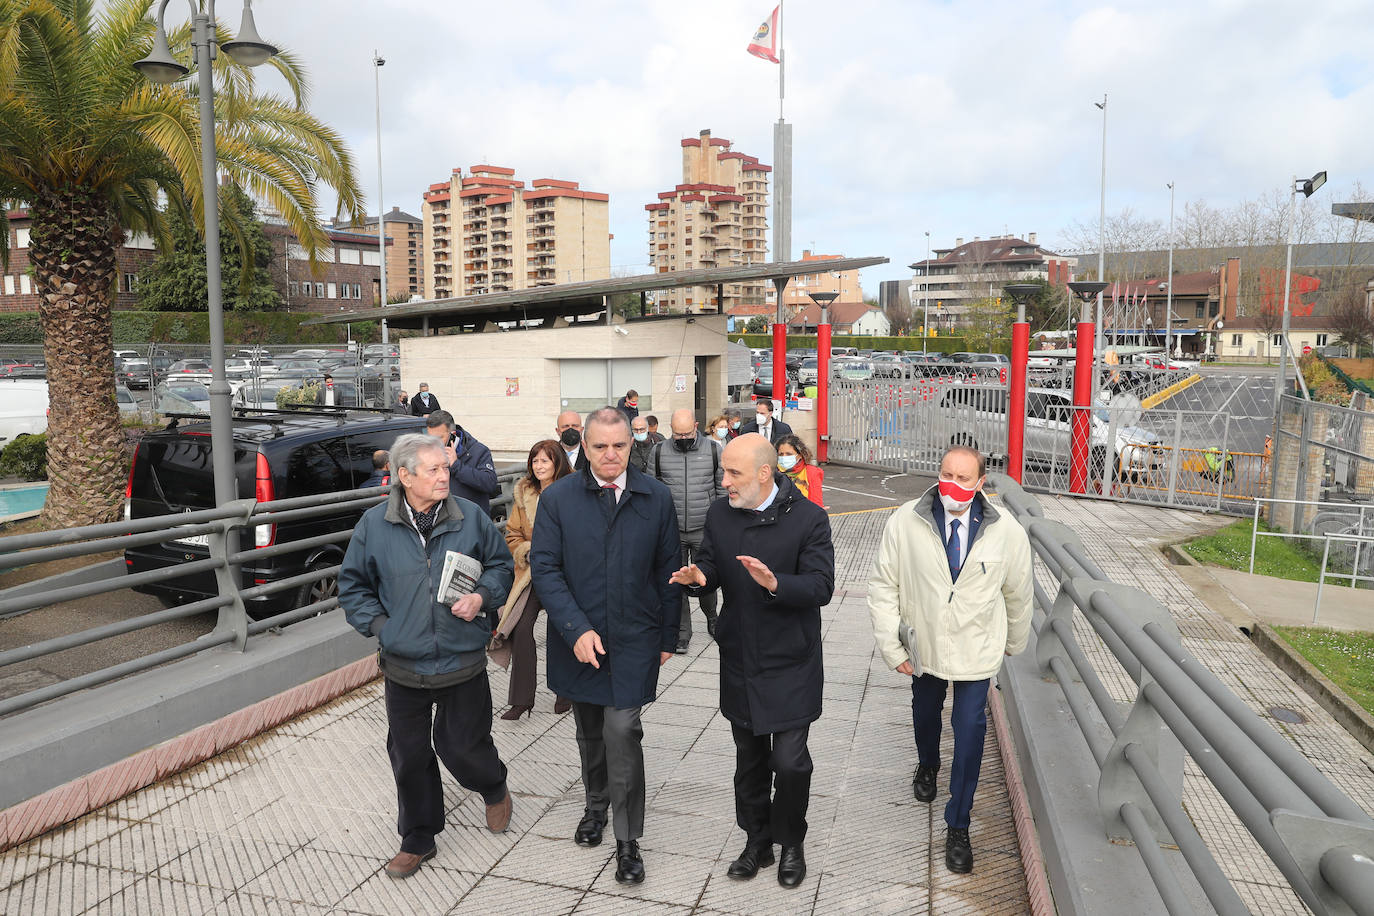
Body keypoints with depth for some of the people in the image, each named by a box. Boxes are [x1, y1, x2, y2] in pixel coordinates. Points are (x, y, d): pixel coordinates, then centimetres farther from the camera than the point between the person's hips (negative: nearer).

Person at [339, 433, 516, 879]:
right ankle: (418, 840, 32)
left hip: (463, 661, -1)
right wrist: (379, 623, -4)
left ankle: (495, 791, 42)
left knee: (462, 746, 8)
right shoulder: (374, 524, -4)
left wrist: (482, 597, -10)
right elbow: (352, 584, 7)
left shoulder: (470, 517, -5)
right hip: (403, 666, 1)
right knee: (409, 756, 12)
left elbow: (501, 564, 8)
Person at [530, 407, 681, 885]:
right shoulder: (557, 498, -5)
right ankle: (596, 806, 43)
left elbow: (668, 570, 4)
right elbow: (544, 569, -7)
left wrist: (668, 635, 5)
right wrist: (577, 630, -17)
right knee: (589, 732, 17)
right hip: (579, 640, 1)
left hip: (634, 640, -1)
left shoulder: (656, 497, -3)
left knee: (622, 732, -7)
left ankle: (627, 841, 10)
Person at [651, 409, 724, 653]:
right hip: (671, 531, 1)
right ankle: (681, 633, 18)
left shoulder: (713, 450, -1)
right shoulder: (659, 452, 1)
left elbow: (723, 489, 5)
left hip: (704, 531, -1)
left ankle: (712, 619, 34)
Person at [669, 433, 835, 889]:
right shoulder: (720, 513, 1)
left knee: (790, 762, 1)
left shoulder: (809, 518, -14)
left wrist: (774, 583, -36)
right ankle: (757, 840, 37)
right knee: (749, 758, 17)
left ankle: (791, 842, 27)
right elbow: (710, 563, 9)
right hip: (740, 662, 5)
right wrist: (698, 575, -15)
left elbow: (820, 587, -18)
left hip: (790, 666, -4)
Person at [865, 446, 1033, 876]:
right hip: (923, 646, 1)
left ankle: (957, 827, 13)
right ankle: (927, 767, 56)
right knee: (925, 712, 22)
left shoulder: (1006, 531, -13)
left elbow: (1018, 593, 4)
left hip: (976, 650, -1)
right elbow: (883, 587, -9)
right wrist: (891, 647, -9)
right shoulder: (905, 522, -16)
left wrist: (1014, 643, 15)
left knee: (970, 729, -4)